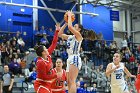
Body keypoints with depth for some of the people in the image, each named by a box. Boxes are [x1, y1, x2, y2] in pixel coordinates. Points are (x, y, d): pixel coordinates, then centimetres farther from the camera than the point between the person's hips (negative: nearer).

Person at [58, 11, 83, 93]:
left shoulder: (78, 35, -3)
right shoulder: (70, 37, 21)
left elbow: (70, 27, -17)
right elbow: (60, 34, 24)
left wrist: (70, 16, -3)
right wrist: (65, 23, 20)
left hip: (75, 58, -9)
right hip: (70, 58, 9)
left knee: (72, 81, -18)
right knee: (69, 82, 7)